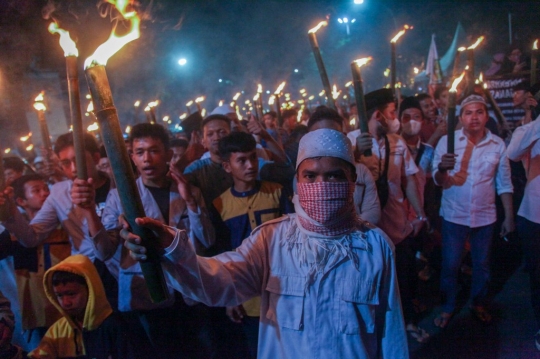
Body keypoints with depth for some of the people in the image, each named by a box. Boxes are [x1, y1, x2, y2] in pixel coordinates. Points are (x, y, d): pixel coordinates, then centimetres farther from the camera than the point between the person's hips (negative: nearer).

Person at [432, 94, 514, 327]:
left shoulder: (498, 145, -2)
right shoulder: (447, 141, -8)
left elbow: (504, 184, 4)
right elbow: (438, 181, -11)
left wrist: (509, 216, 3)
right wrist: (442, 169, -33)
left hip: (485, 216, 2)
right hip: (454, 215, -2)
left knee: (482, 264, 16)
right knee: (450, 264, 7)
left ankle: (479, 304, 37)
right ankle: (448, 307, 26)